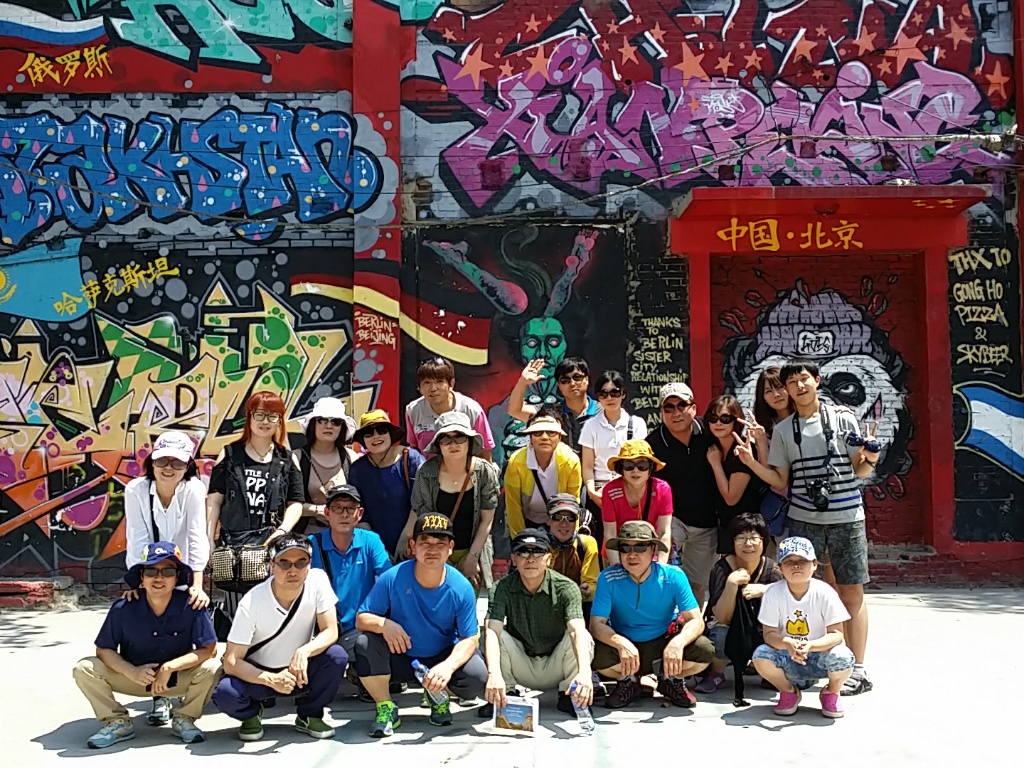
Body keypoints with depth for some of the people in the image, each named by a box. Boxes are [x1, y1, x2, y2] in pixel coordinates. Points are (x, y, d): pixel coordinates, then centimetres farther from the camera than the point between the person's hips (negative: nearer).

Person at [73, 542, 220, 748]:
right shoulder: (123, 609, -18)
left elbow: (209, 650, -21)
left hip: (178, 679, -1)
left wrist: (170, 667, -31)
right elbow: (103, 649, -9)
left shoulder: (191, 606, -22)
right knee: (84, 669, -18)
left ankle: (184, 718, 1)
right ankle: (118, 722, 3)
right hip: (133, 677, 1)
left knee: (211, 668, -29)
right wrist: (131, 671, -27)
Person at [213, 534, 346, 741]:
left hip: (300, 671, 2)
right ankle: (251, 714, 7)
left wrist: (304, 652, -36)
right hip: (258, 673, -2)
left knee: (337, 656, -26)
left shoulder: (318, 580, -18)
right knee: (225, 693, -31)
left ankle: (308, 715, 1)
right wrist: (271, 680, -37)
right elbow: (231, 661, -22)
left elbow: (331, 632, -16)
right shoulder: (252, 602, -24)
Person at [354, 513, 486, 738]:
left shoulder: (461, 587, -16)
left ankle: (438, 697, 10)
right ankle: (386, 708, -3)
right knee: (365, 643, -29)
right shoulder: (392, 579, -18)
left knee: (477, 676, -27)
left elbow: (469, 638, -15)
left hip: (443, 657, 1)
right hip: (400, 658, 0)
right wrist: (383, 624, -36)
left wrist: (448, 666, -36)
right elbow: (361, 618, -12)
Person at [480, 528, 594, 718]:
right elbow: (492, 631, -31)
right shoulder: (502, 588, -16)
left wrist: (584, 672, -54)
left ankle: (568, 695, -4)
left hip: (556, 668, -1)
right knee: (499, 635, -26)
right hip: (522, 670, 1)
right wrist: (494, 674, -49)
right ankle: (507, 694, -3)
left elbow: (577, 631, -35)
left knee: (584, 637, -29)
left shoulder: (566, 588, -20)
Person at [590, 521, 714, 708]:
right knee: (598, 655, -33)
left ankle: (672, 680, 8)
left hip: (664, 645, 1)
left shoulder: (673, 577, -14)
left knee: (704, 650, -27)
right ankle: (628, 681, 4)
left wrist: (678, 642, -40)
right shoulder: (608, 578, -16)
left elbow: (696, 621, -17)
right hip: (624, 647, -1)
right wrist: (620, 643, -41)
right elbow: (596, 624, -19)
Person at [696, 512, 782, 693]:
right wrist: (732, 583, -38)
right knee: (721, 634, -35)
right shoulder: (722, 569, -19)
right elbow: (722, 618, -25)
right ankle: (716, 674, -4)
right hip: (729, 630, -2)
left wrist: (764, 591, -35)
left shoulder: (772, 570, -11)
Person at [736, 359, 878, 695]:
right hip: (803, 519, 2)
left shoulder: (843, 418, 3)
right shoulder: (783, 430, 8)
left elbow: (859, 471, 4)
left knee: (851, 593, 3)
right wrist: (751, 462, -7)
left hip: (846, 517, -2)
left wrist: (869, 460, -17)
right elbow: (780, 481, 7)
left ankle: (858, 670, 11)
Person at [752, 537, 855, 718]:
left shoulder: (825, 593, -14)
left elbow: (836, 634, -15)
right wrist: (787, 643, -35)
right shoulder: (773, 593, -12)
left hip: (819, 654, -1)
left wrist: (810, 645, -33)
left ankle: (831, 693, 6)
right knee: (760, 656, -29)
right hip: (786, 657, 1)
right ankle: (788, 692, 6)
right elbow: (769, 634, -12)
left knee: (843, 658, -32)